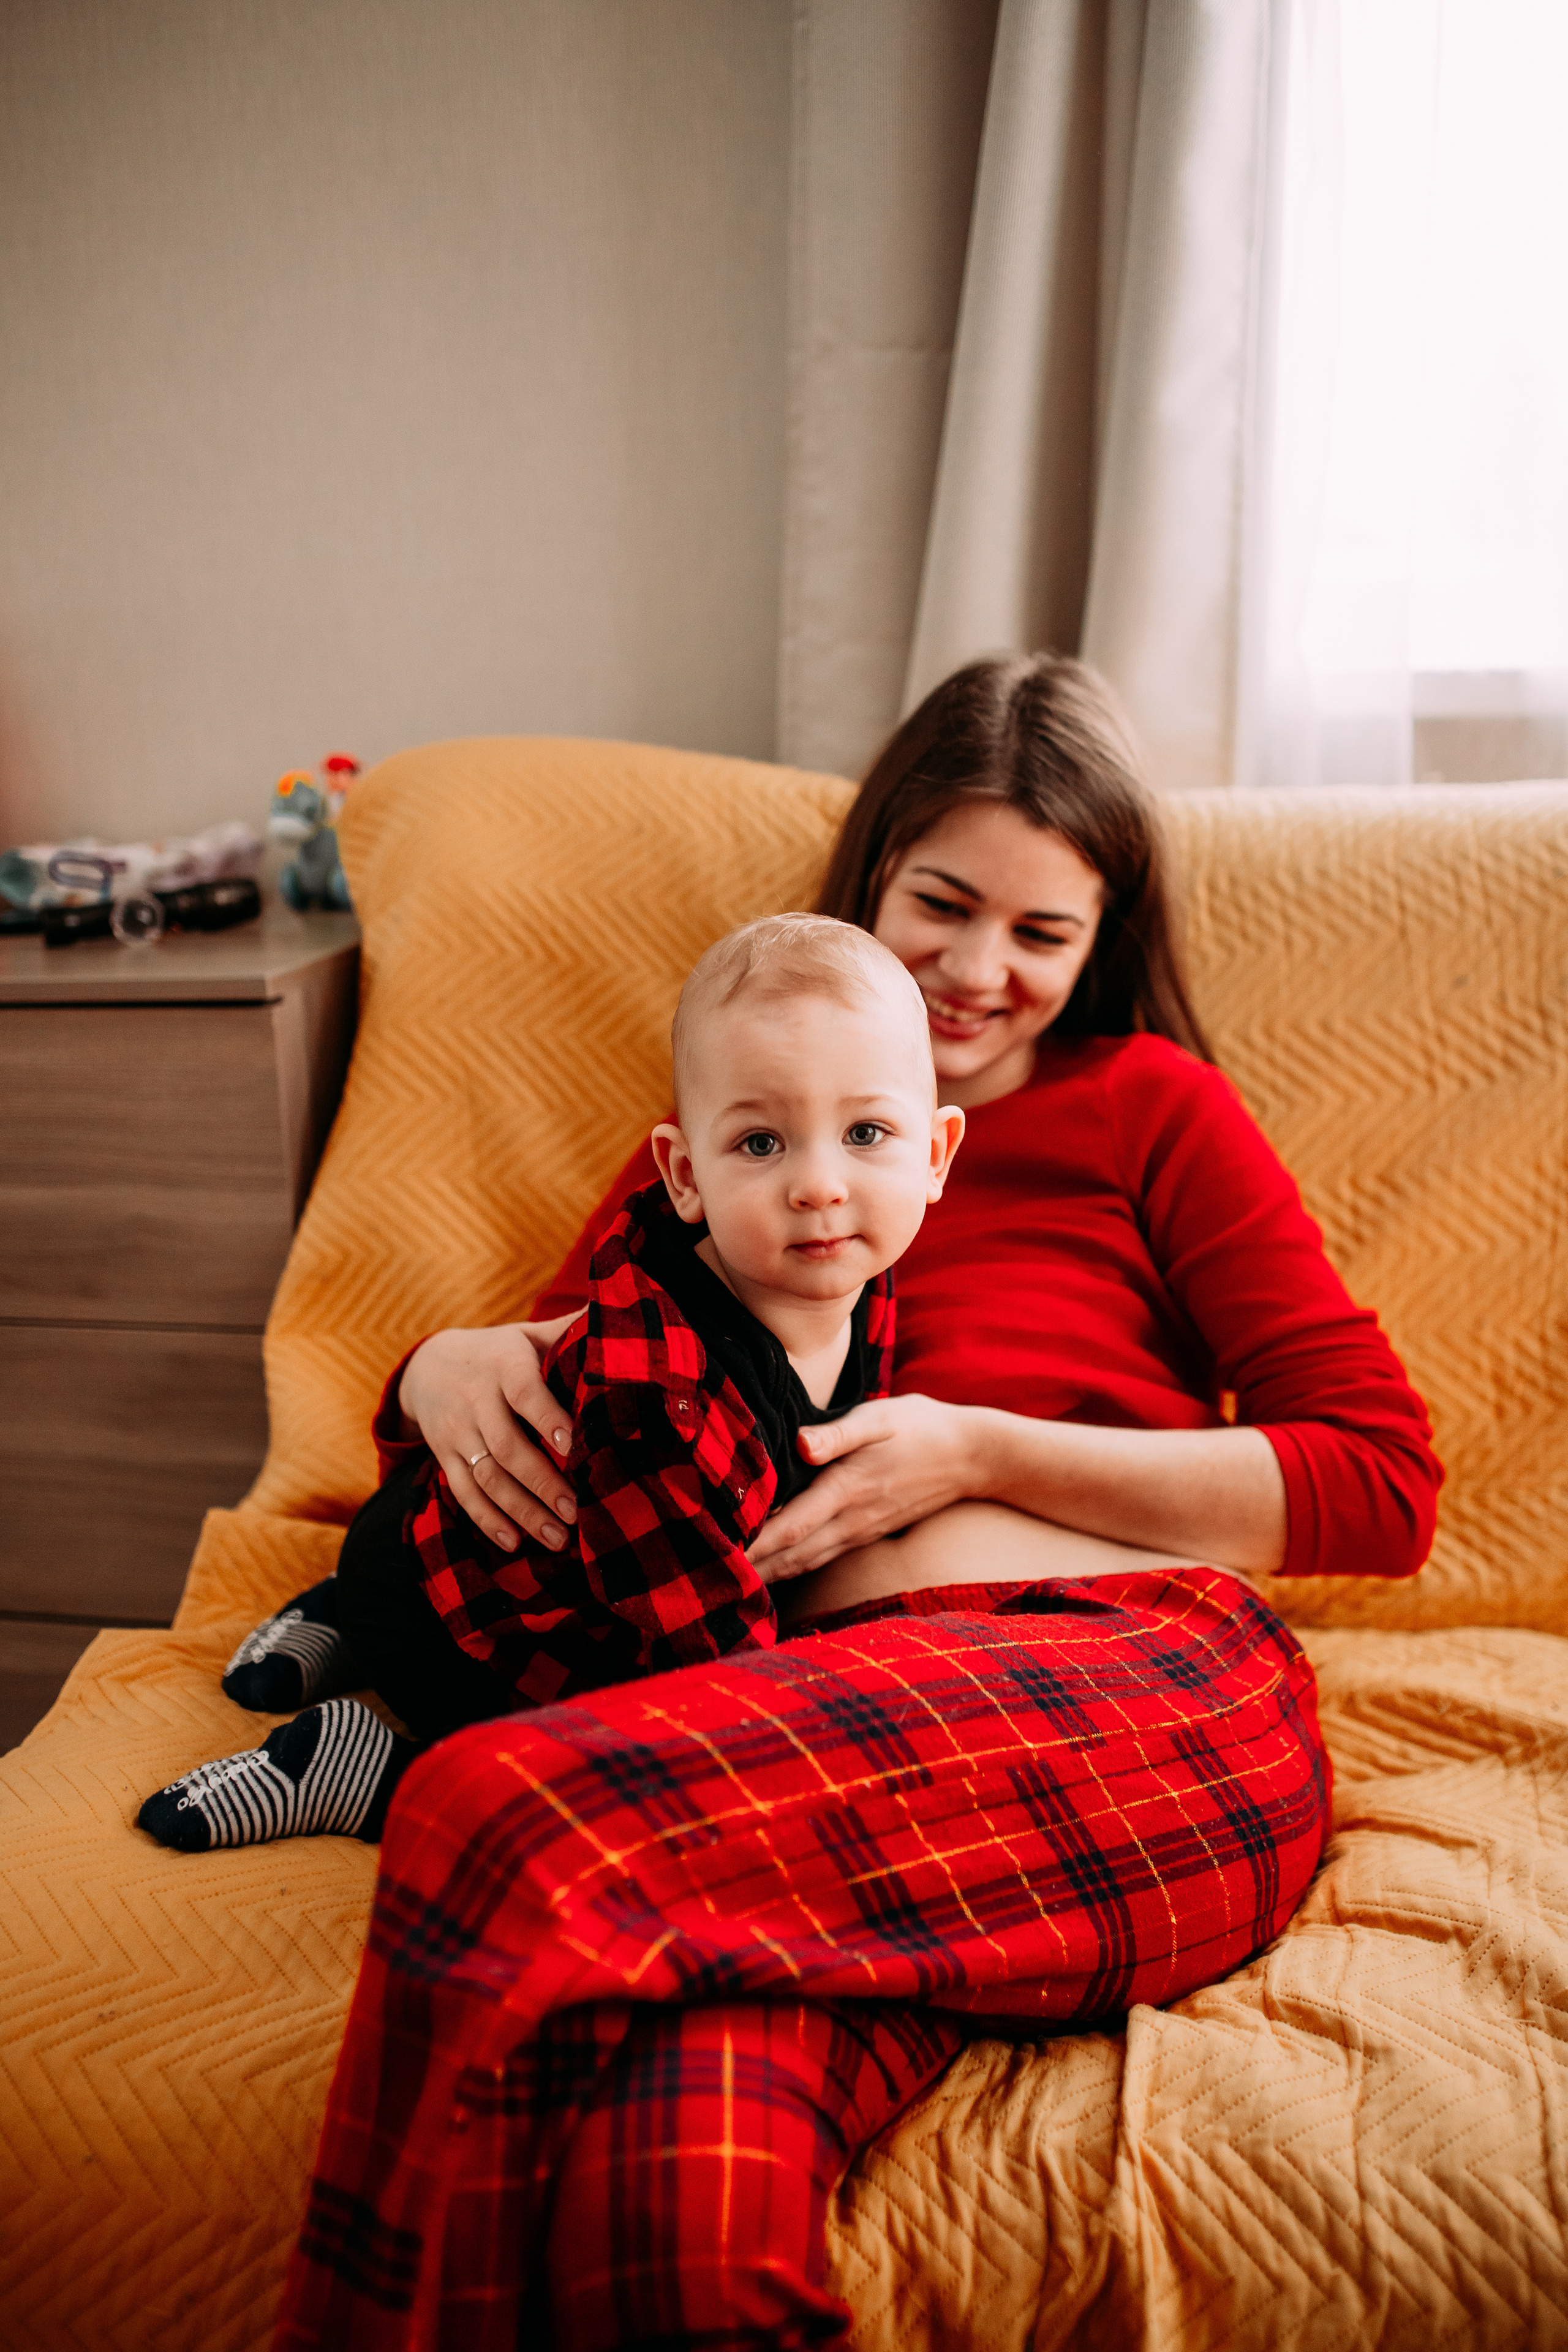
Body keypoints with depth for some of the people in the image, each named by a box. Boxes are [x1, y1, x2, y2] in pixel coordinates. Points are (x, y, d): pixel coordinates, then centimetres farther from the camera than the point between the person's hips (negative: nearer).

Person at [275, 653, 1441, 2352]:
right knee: (673, 2175, -35)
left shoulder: (1148, 1106, 15)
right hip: (835, 1724, 3)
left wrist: (981, 1449, -3)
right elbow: (554, 1363, 28)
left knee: (509, 1822, -30)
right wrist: (445, 1366, 2)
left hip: (1140, 1692, -2)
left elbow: (1385, 1480, 7)